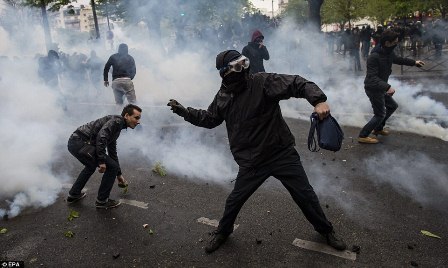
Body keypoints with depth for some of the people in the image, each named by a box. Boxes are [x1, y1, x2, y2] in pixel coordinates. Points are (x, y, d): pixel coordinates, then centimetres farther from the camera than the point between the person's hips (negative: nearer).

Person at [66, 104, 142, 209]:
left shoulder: (117, 127, 23)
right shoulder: (116, 120, -7)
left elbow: (112, 152, 33)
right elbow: (101, 136, -25)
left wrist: (119, 174, 38)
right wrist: (102, 161, -24)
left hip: (73, 142, 11)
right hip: (81, 142, -11)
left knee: (91, 166, 35)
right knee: (112, 167, -3)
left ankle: (73, 195, 43)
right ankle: (102, 201, 11)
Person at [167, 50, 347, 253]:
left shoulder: (262, 82, -14)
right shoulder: (223, 97, 0)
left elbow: (297, 84, -20)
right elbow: (209, 119, 17)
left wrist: (318, 100, -37)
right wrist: (183, 111, 11)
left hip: (282, 153, -2)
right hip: (251, 161, 2)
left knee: (305, 195, 9)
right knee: (235, 200, 14)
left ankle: (326, 230, 37)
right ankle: (223, 231, 44)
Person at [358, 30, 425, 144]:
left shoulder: (388, 52, 0)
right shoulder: (374, 57, -28)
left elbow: (398, 59, 24)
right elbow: (372, 77, -33)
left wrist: (414, 62, 25)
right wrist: (387, 87, -43)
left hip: (381, 88, 10)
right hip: (373, 89, -9)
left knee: (392, 106, 23)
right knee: (380, 114, -3)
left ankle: (378, 129, 35)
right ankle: (363, 136, 6)